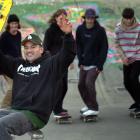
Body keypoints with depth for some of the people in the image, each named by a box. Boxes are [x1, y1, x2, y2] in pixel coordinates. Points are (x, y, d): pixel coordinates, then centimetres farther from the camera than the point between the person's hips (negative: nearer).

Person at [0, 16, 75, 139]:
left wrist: (68, 34, -28)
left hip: (36, 114, -7)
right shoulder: (18, 64, 20)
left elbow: (69, 54, -11)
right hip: (14, 110, 7)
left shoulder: (51, 64, 2)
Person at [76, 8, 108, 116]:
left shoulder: (100, 30, -9)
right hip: (84, 63, 5)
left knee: (89, 83, -15)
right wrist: (80, 61, -2)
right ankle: (89, 105, 27)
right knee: (81, 85, 8)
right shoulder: (80, 29, 1)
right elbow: (78, 46, 7)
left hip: (95, 64, -5)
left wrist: (100, 65, -13)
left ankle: (94, 108, -6)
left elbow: (104, 48, -8)